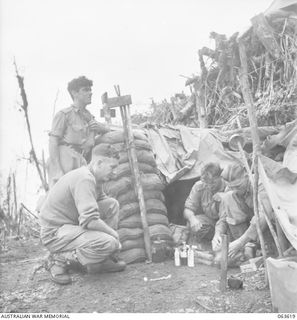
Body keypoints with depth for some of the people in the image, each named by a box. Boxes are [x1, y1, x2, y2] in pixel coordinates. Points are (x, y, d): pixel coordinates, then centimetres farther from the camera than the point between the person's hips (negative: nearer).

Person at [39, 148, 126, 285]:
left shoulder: (92, 177, 10)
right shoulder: (84, 178, -23)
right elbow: (89, 221, -30)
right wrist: (113, 233, -14)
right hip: (55, 234, -10)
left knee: (112, 204, 3)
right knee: (109, 243, -28)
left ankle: (103, 260, 6)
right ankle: (60, 259, -7)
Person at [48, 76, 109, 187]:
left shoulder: (89, 117, 22)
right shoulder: (63, 114, 2)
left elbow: (109, 130, 30)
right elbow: (53, 142, -5)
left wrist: (100, 127, 5)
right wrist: (57, 171, -16)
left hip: (80, 164, 6)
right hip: (63, 163, -6)